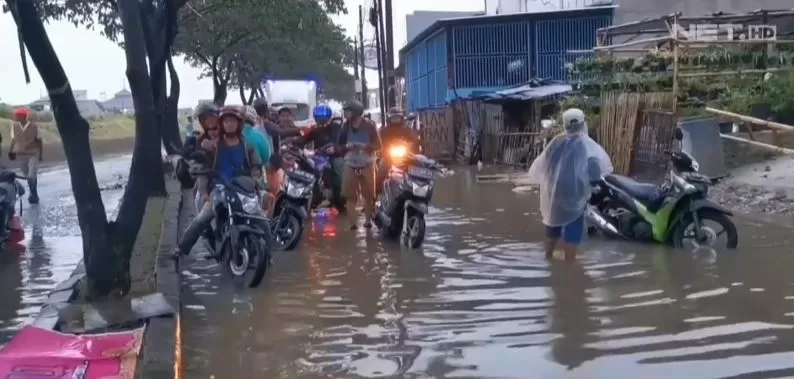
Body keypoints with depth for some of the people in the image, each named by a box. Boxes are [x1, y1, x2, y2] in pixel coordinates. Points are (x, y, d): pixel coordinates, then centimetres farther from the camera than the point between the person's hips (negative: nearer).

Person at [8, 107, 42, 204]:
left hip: (33, 154, -4)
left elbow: (39, 140, -2)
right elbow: (14, 140, 7)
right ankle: (34, 194, 28)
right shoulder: (14, 126, -4)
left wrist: (40, 154, 2)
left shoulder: (34, 126, -12)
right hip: (21, 154, 4)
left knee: (32, 176, -10)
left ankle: (33, 195, 6)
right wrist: (11, 151, -5)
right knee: (27, 176, 13)